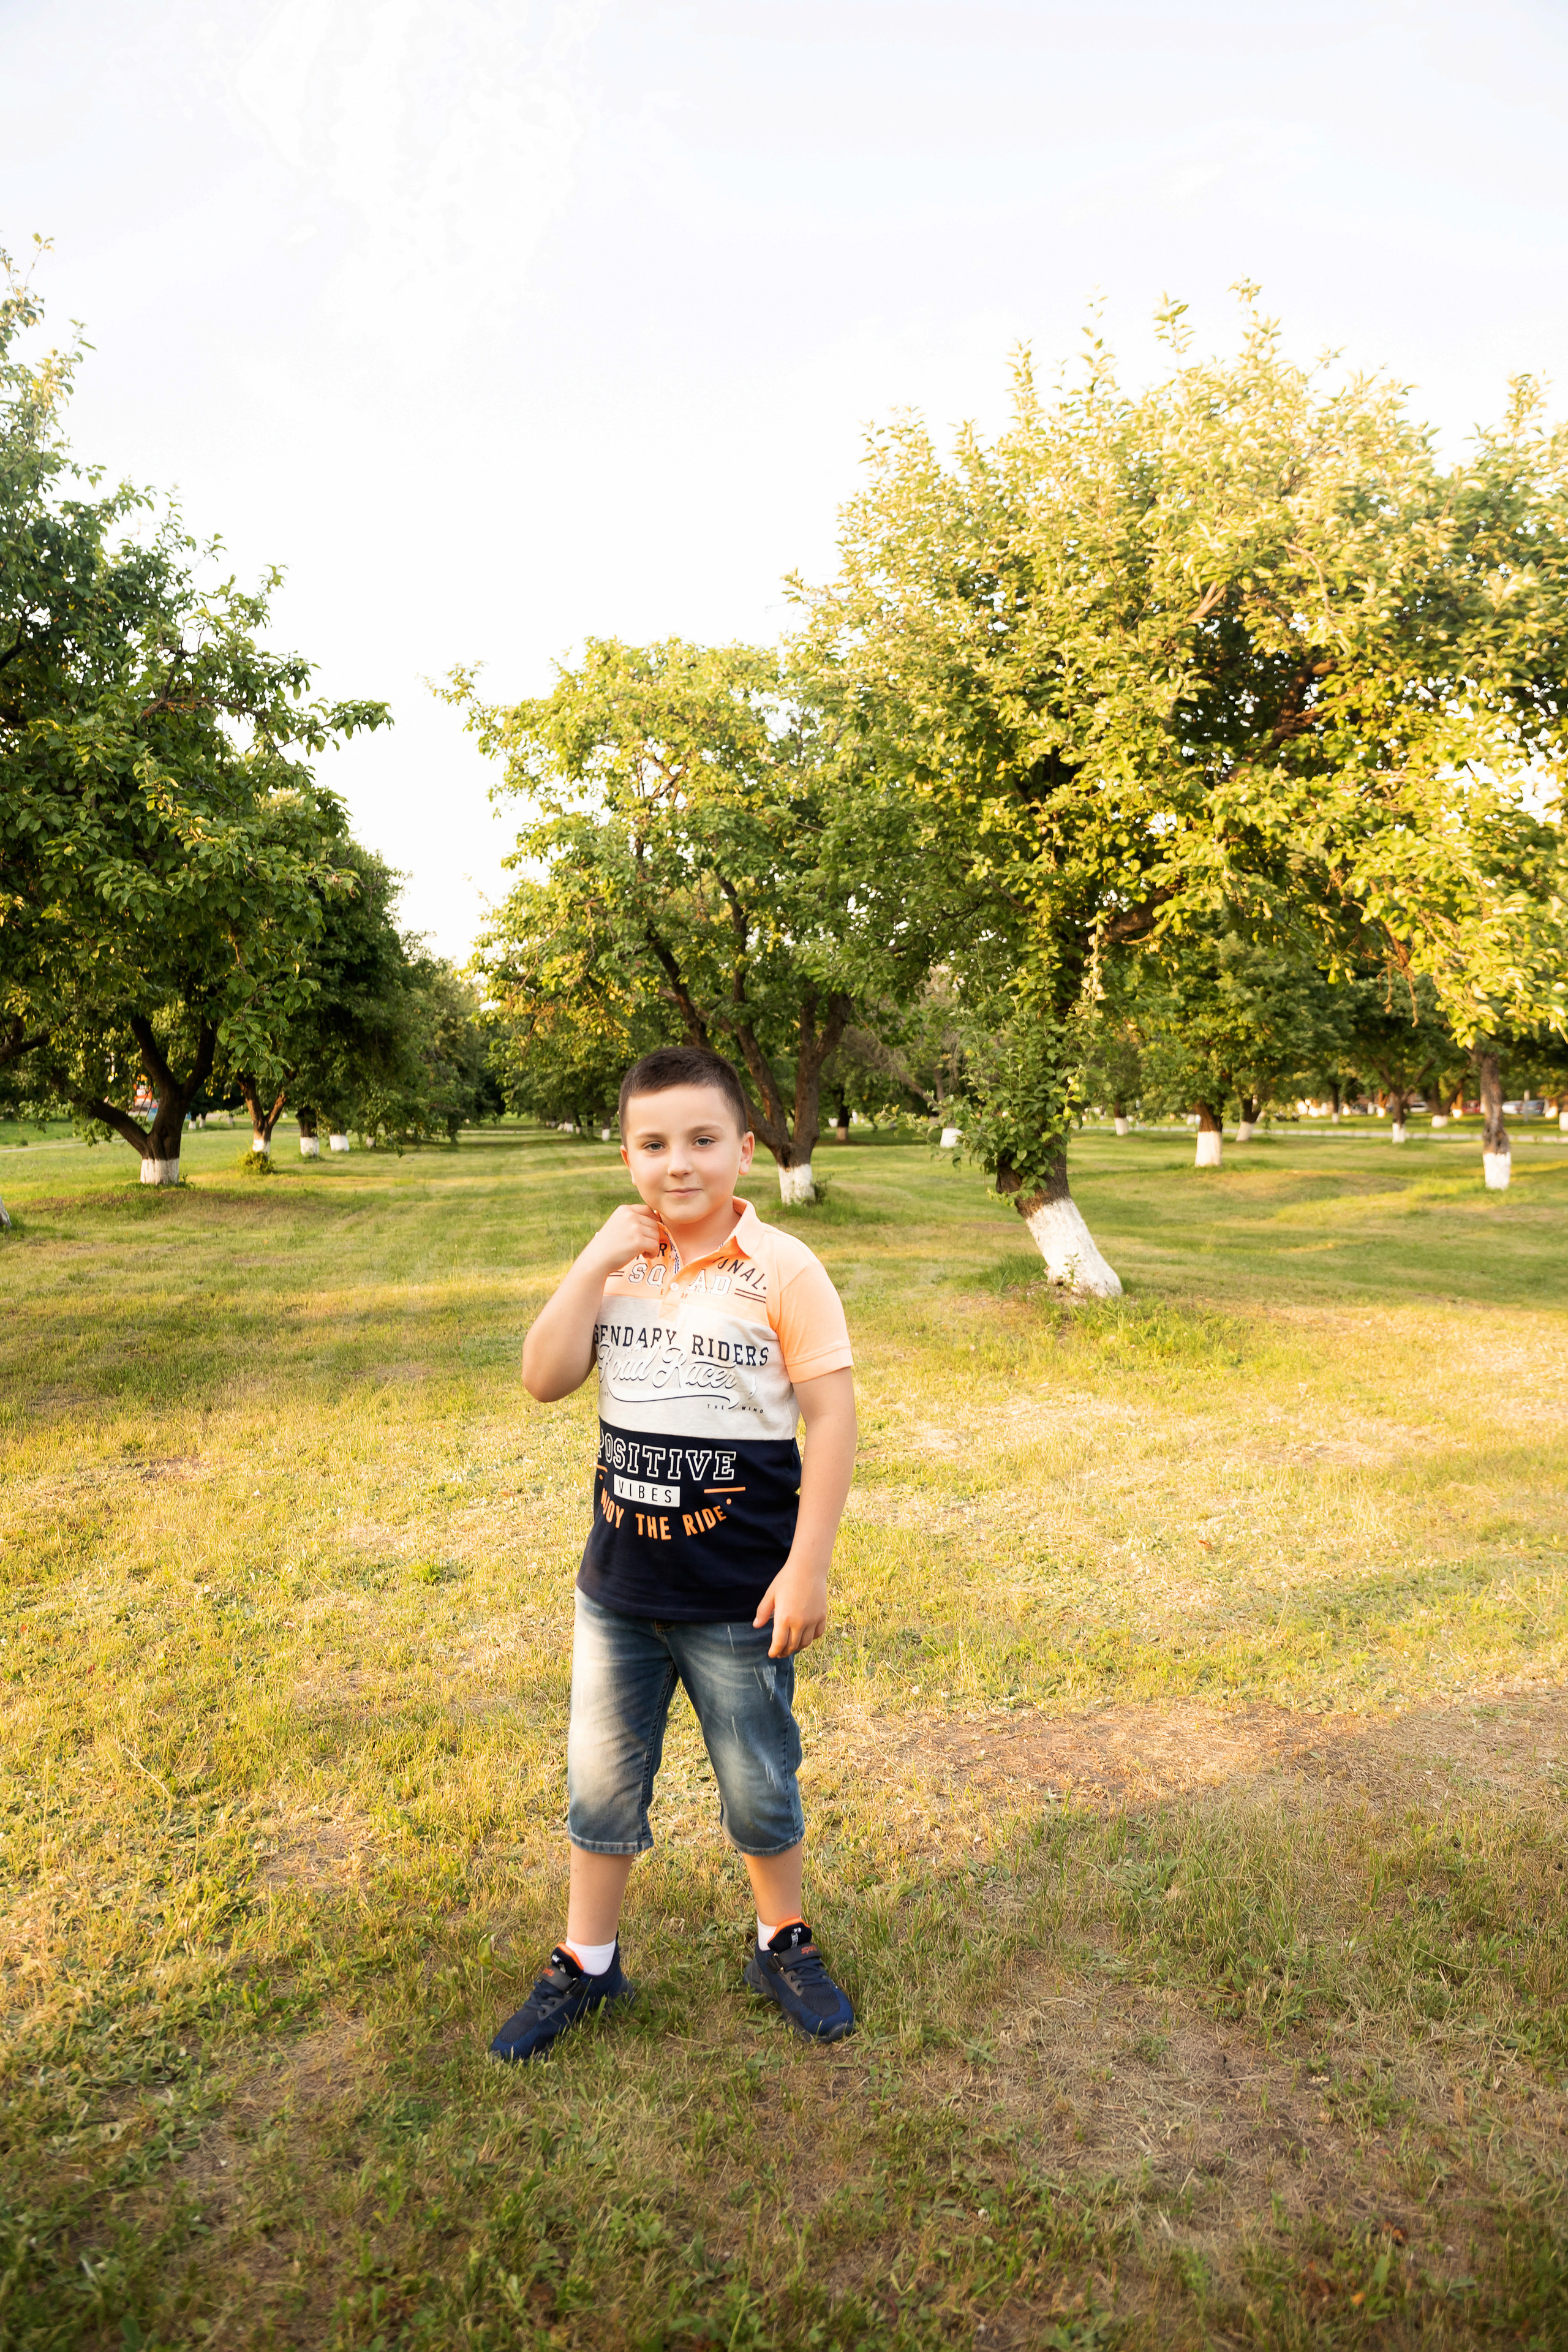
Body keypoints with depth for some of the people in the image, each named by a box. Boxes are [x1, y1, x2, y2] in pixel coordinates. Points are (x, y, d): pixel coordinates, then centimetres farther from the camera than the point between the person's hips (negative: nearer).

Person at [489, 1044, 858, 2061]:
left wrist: (809, 1566, -15)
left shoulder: (784, 1271, -14)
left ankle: (785, 1943, 43)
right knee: (602, 1779, 19)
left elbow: (833, 1417, -13)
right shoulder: (616, 1264, 0)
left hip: (739, 1597, -4)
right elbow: (545, 1380, -6)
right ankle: (586, 1964, 42)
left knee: (760, 1785, 16)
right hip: (619, 1587, 4)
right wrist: (595, 1265, -17)